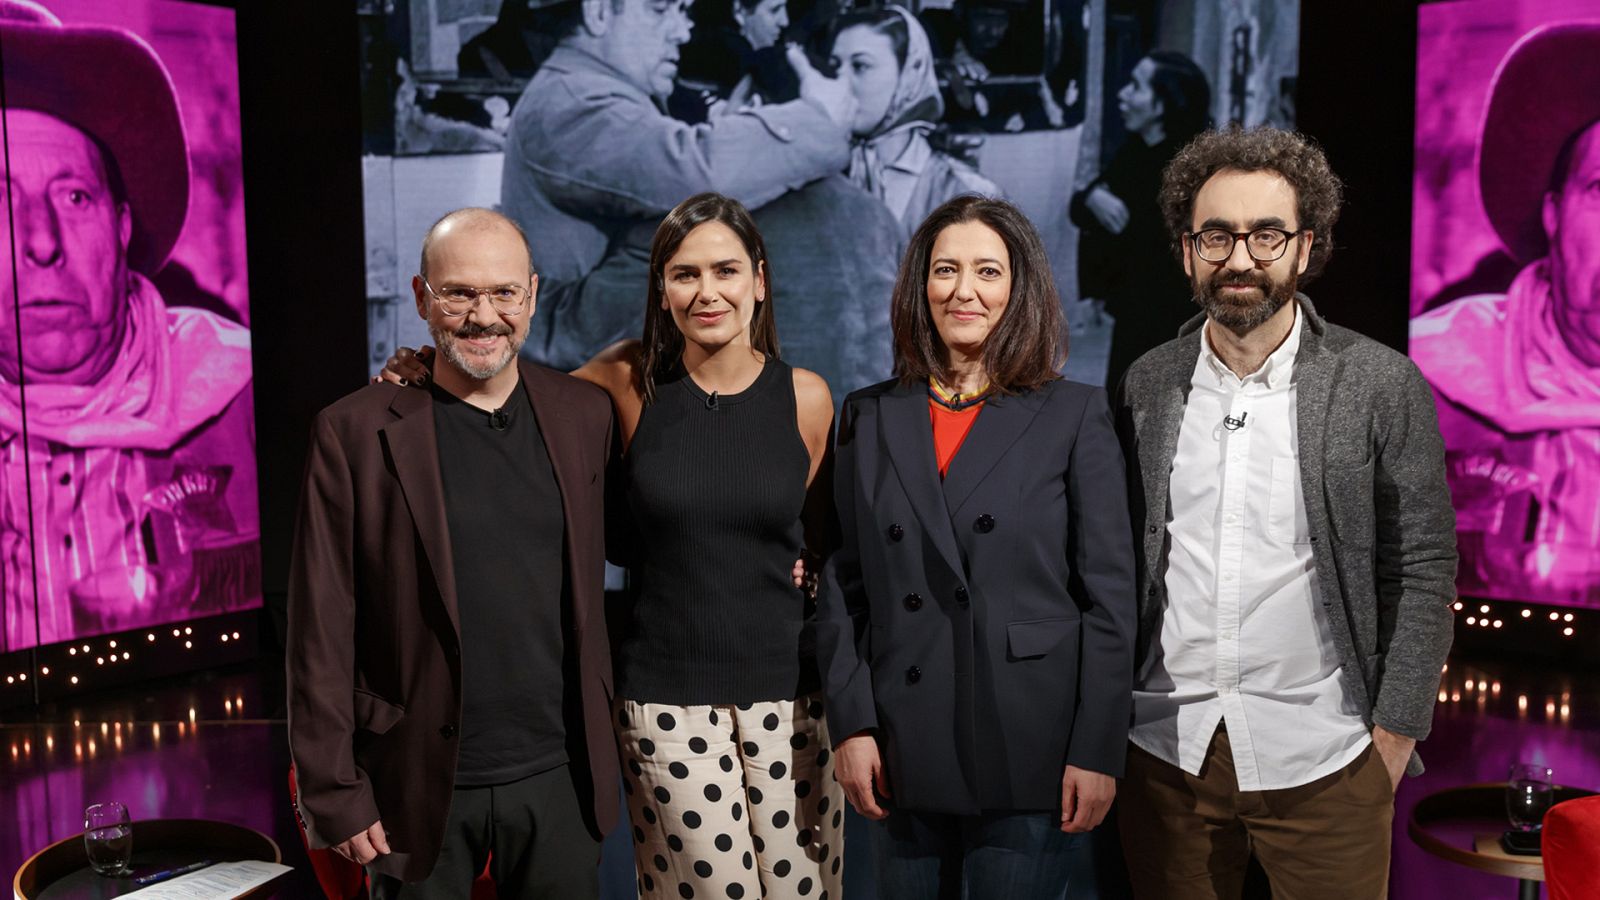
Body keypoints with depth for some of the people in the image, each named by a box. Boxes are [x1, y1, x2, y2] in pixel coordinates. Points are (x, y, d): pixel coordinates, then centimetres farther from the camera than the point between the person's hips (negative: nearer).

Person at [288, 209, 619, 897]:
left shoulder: (585, 414, 2)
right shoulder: (355, 432, -7)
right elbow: (321, 634, -6)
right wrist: (332, 793, -6)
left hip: (558, 777, 3)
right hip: (420, 786, -2)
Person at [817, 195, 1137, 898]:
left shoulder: (1075, 416, -1)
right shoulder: (870, 417, 7)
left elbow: (1110, 594, -3)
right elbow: (842, 583, 6)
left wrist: (1097, 751, -7)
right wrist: (850, 724, -2)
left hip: (1028, 756, -2)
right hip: (903, 753, 3)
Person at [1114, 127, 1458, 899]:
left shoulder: (1383, 386, -5)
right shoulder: (1145, 385, 3)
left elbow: (1424, 571, -2)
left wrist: (1394, 732, -6)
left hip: (1320, 763, -2)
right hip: (1165, 749, 2)